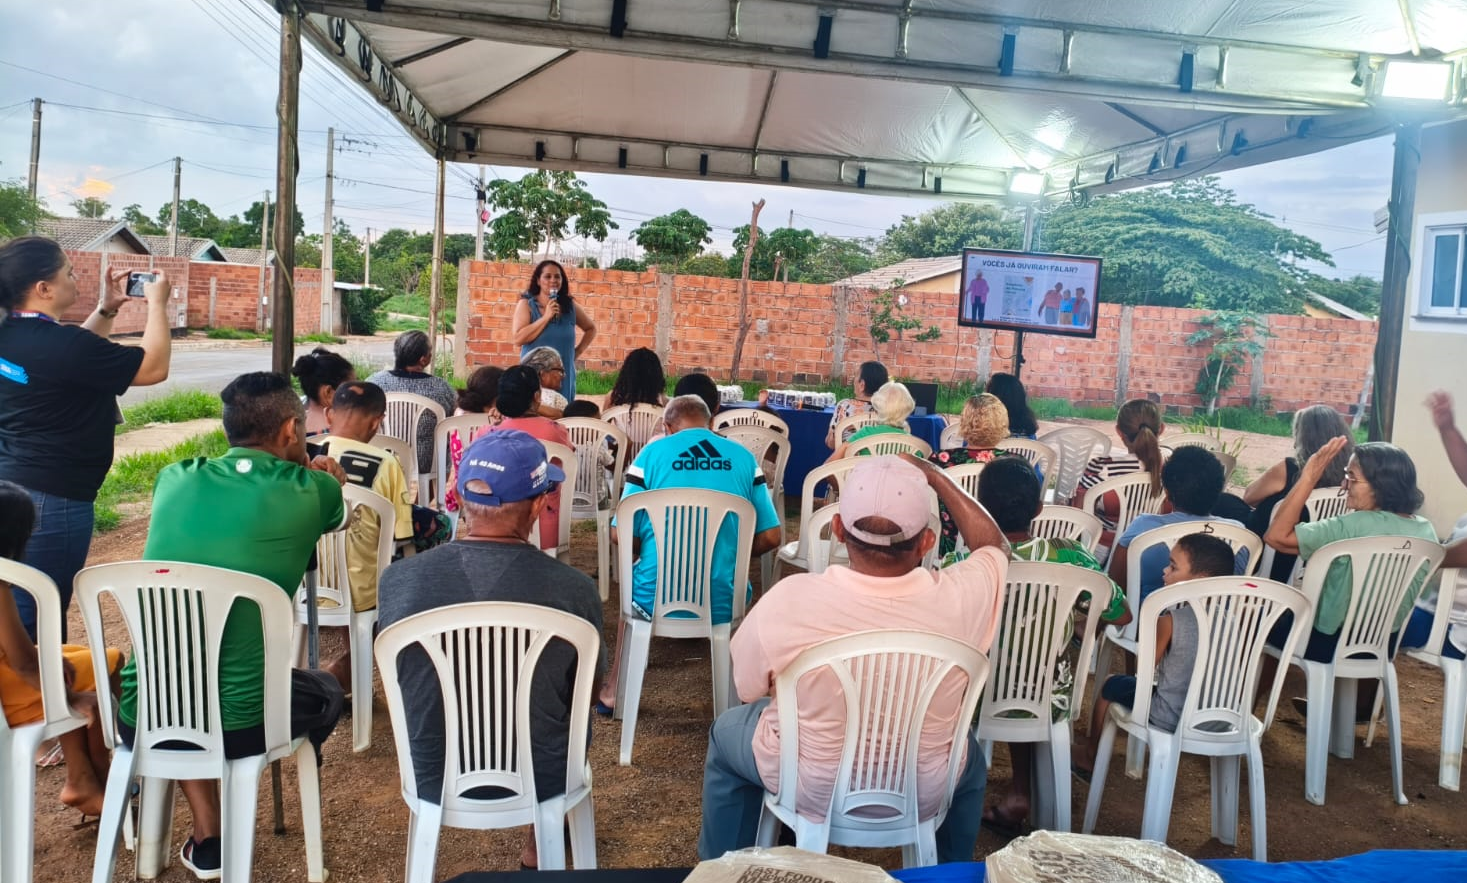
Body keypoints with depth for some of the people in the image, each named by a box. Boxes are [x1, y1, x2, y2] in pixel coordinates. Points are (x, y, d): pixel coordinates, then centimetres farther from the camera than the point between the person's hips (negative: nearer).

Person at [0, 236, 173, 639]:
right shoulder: (57, 343, -22)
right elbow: (153, 368, -16)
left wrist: (107, 308, 16)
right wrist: (158, 303, -6)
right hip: (51, 498, -10)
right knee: (36, 620, 1)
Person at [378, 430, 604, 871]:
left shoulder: (398, 580, -17)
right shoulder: (574, 588, -22)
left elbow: (394, 677, 4)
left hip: (432, 780, 2)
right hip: (541, 780, -1)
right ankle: (537, 847, 48)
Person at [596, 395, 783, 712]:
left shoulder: (653, 452, -2)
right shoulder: (744, 458, 3)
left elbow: (620, 535, -3)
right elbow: (770, 537, 3)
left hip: (655, 600, 0)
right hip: (723, 604, 1)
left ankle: (614, 689, 43)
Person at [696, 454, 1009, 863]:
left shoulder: (787, 600, -29)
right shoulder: (960, 599, -25)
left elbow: (748, 686, -8)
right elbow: (996, 545, -1)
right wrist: (932, 474, 2)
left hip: (811, 791, -1)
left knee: (726, 732, 29)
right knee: (970, 757, 36)